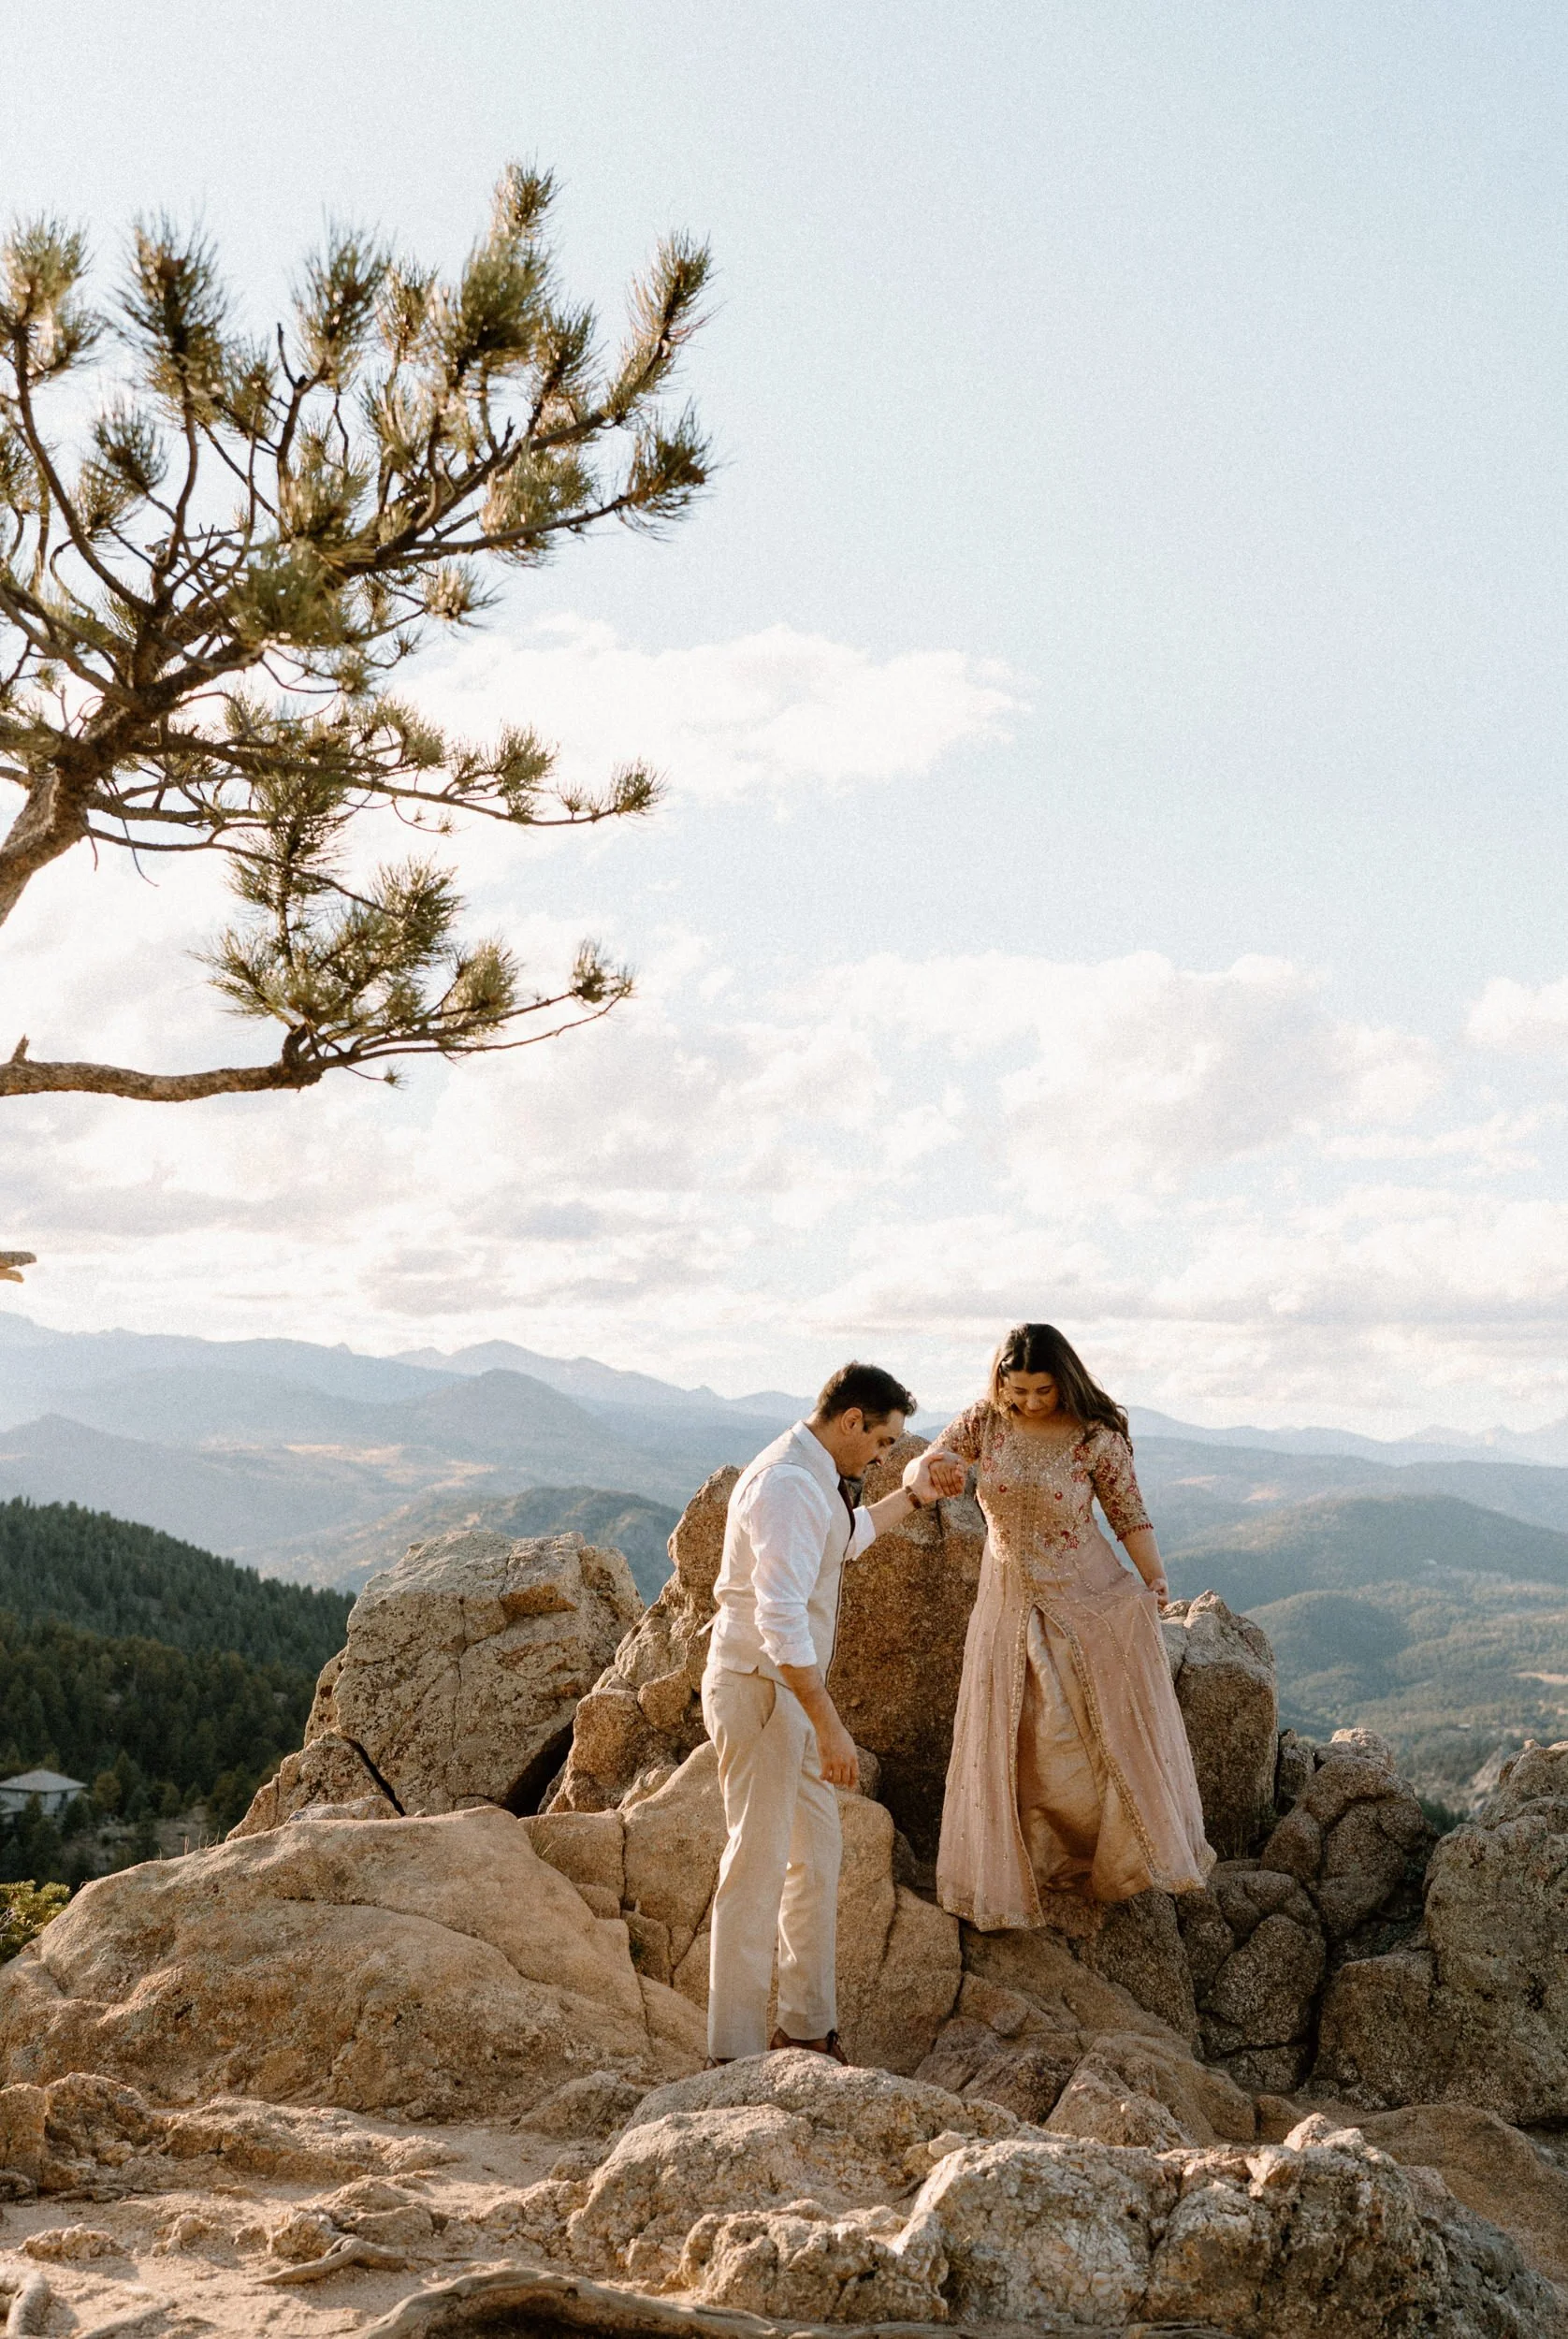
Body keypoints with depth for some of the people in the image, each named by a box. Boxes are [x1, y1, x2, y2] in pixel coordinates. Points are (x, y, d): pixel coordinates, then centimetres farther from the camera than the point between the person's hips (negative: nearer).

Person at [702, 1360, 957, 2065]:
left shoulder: (813, 1478, 11)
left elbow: (843, 1540, 35)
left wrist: (913, 1496, 34)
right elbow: (780, 1618, -30)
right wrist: (830, 1727, -30)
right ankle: (735, 2052, 5)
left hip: (793, 1689, 10)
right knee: (758, 1868, -4)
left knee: (817, 1857, 16)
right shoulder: (789, 1485, -22)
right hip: (760, 1689, -10)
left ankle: (806, 2025, 28)